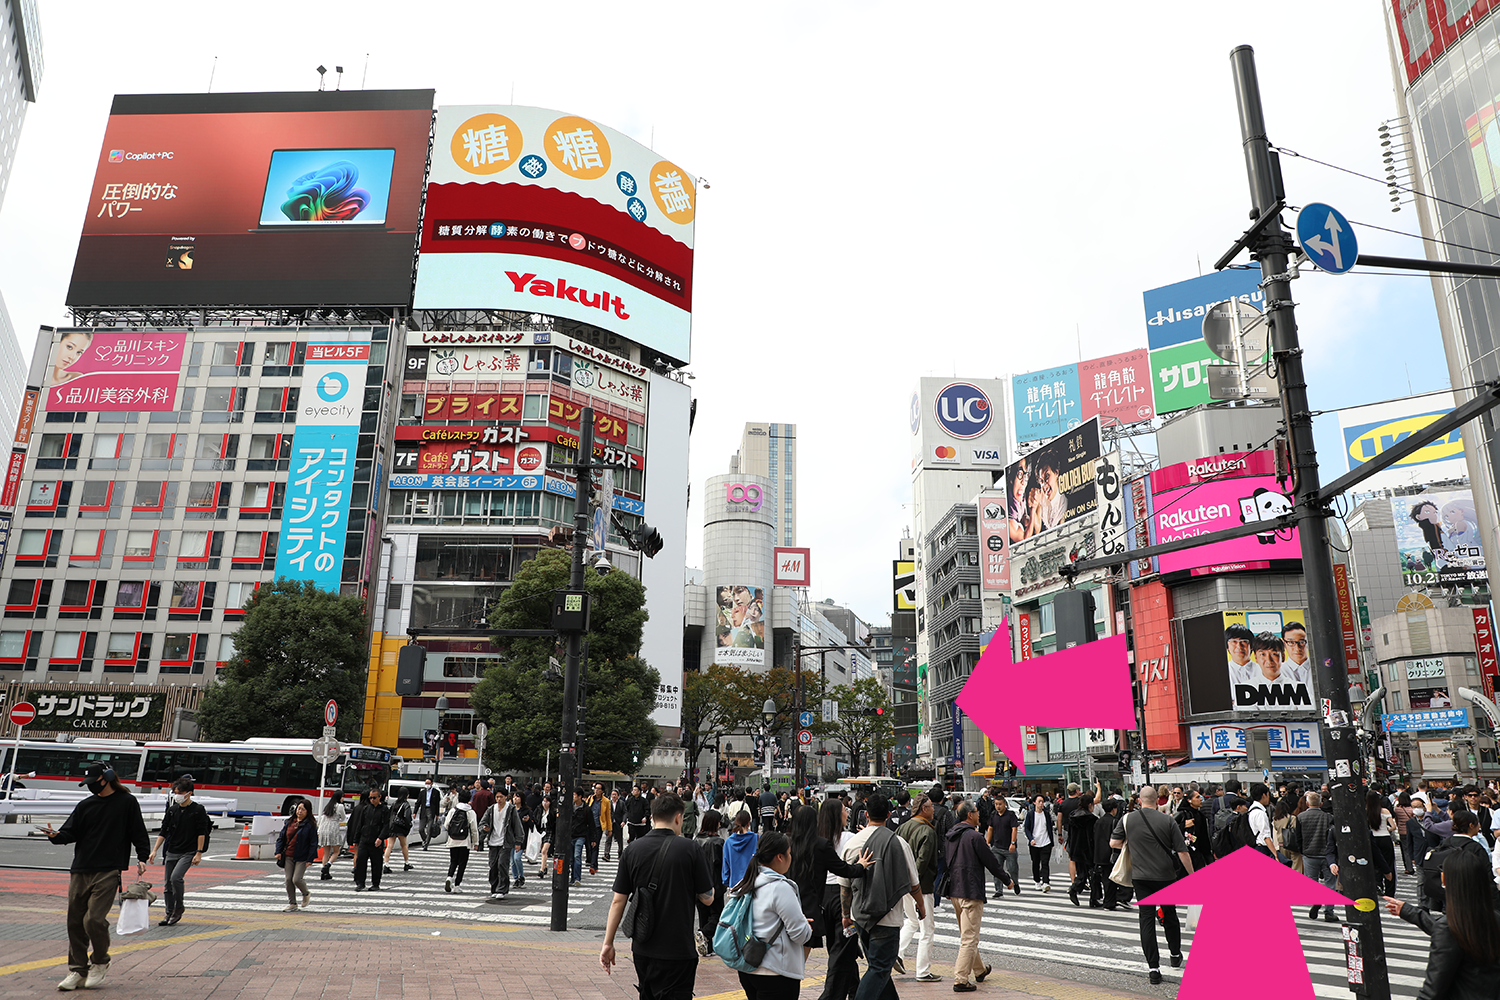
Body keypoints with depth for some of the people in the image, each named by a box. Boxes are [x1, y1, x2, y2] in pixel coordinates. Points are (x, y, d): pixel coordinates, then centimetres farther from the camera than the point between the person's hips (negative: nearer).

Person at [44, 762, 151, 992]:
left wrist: (142, 859, -7)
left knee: (94, 920, -12)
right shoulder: (85, 805, 14)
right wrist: (56, 836, -12)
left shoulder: (127, 802, 3)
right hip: (80, 871, 5)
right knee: (75, 922, 6)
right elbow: (70, 832, 9)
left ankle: (100, 963, 11)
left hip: (109, 872, -5)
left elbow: (139, 834, 3)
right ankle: (78, 970, 20)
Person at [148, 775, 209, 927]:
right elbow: (163, 832, 12)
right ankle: (169, 914, 18)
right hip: (171, 852, 6)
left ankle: (179, 908, -3)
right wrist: (154, 850, 5)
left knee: (176, 877, -22)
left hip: (188, 852, -5)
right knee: (167, 884, 5)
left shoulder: (198, 810, -5)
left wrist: (199, 853, -11)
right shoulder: (172, 810, 9)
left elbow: (201, 833, -6)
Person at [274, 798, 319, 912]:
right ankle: (292, 904, 18)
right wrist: (278, 851, 1)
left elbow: (313, 843, -7)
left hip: (301, 858, -5)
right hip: (288, 856, 5)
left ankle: (306, 894, 18)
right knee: (288, 880, 4)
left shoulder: (310, 825, -6)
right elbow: (281, 837, 13)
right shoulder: (290, 822, 8)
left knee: (296, 879, -12)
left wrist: (310, 859, -12)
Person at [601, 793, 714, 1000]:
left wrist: (608, 943, 7)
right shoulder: (689, 848, -11)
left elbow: (618, 900, 0)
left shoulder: (633, 849, -1)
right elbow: (707, 899, -4)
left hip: (642, 949, 5)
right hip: (677, 950, -4)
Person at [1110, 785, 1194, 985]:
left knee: (1147, 920, 2)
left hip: (1140, 877, 0)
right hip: (1166, 876, 0)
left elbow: (1113, 843, 1)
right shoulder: (1168, 822, -7)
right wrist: (1192, 875, 6)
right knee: (1170, 915, 20)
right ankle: (1175, 954, 39)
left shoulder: (1127, 819, -3)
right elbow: (1182, 852, -6)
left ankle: (1153, 968, -2)